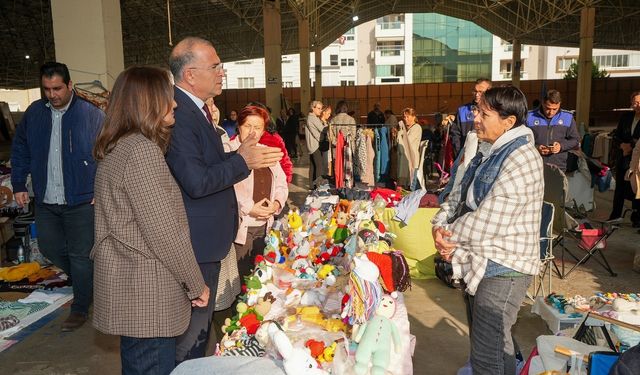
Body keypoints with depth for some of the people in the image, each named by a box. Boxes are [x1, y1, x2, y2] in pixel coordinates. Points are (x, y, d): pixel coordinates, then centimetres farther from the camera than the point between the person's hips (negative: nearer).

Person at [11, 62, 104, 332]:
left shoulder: (91, 114, -10)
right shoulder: (34, 113, 4)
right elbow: (20, 149, 14)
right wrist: (19, 184, 9)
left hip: (81, 201, -5)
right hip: (46, 201, 5)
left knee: (80, 255, 4)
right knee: (49, 247, 17)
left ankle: (80, 308, 21)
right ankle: (86, 281, 42)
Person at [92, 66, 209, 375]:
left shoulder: (118, 147, 10)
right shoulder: (142, 150, -20)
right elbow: (164, 232, -22)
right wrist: (196, 284, -10)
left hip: (126, 279, 10)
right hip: (146, 290, -9)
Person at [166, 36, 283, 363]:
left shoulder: (195, 108, 9)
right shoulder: (178, 115, -24)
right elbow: (196, 182, -29)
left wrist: (241, 155, 4)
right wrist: (242, 162, -19)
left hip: (206, 238, 11)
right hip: (197, 242, -11)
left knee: (201, 320, 25)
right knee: (191, 329, 7)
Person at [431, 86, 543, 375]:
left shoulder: (521, 161, -21)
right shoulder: (492, 153, 11)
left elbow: (486, 222, -26)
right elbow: (459, 194, 10)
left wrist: (449, 236, -11)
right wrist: (440, 225, -8)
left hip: (503, 268, -10)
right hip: (482, 263, 10)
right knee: (496, 341, 24)